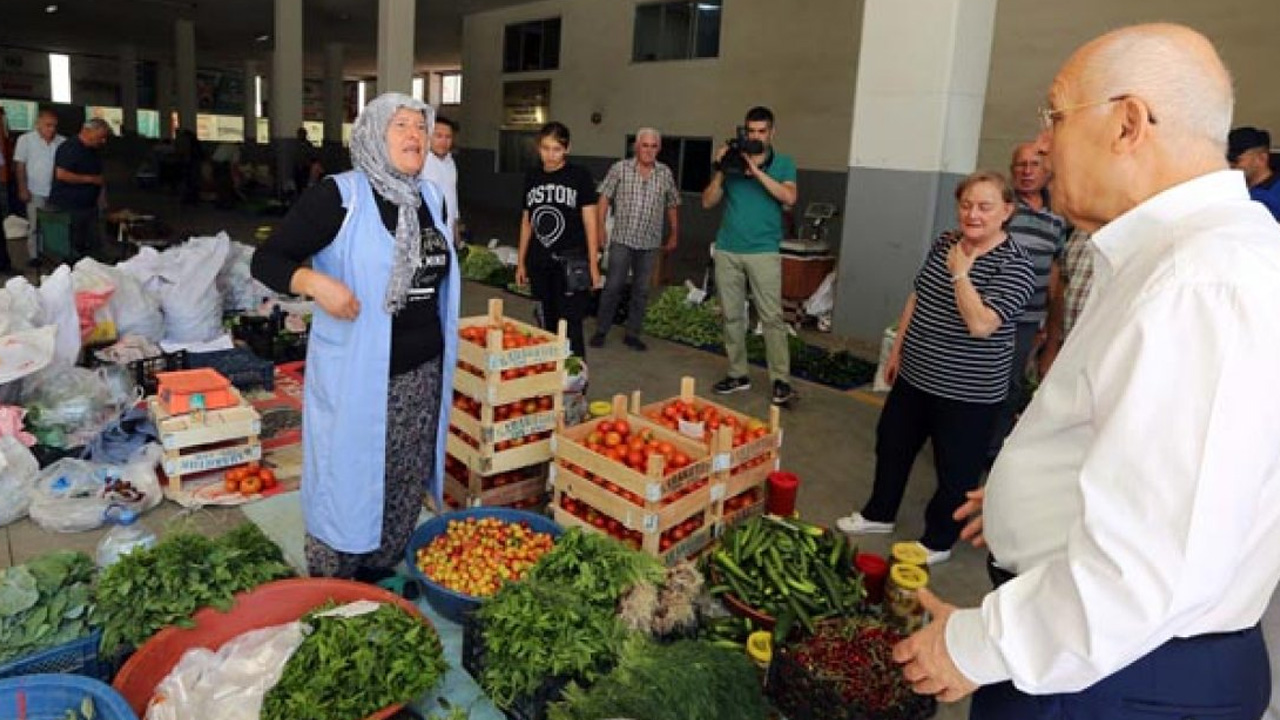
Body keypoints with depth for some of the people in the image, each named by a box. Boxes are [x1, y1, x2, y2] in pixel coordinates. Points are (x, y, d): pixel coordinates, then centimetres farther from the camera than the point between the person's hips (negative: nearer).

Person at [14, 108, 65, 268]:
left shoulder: (62, 142, -1)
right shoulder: (26, 140, -3)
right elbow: (20, 166, -2)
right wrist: (23, 189, -7)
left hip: (57, 191, 2)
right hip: (35, 192, -2)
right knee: (34, 226, 6)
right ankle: (33, 256, 14)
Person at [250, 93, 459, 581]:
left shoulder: (432, 199, 8)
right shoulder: (338, 196, -11)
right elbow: (266, 260, -9)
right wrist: (315, 282, -28)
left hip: (422, 375, 6)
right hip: (355, 377, -6)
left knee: (406, 488, 17)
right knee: (346, 486, 6)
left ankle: (383, 589, 37)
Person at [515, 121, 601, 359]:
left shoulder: (580, 176, -3)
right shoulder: (532, 177, 9)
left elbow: (590, 222, -3)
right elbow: (527, 222, 15)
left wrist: (593, 264, -6)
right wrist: (521, 262, 15)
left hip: (570, 263, -4)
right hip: (539, 265, 5)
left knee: (570, 328, -8)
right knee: (548, 326, 11)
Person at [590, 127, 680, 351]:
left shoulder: (665, 173, 5)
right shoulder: (620, 168, -2)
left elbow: (672, 205, 13)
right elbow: (604, 198, 0)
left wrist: (674, 234, 13)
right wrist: (600, 227, -6)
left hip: (650, 243, 3)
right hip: (622, 240, -2)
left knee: (641, 290, 8)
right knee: (613, 286, -1)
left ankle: (632, 334, 18)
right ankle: (601, 331, 12)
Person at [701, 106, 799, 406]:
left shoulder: (783, 163, 6)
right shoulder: (732, 161, 9)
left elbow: (789, 198, -12)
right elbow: (708, 202, 6)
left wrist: (757, 171, -15)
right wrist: (720, 170, -7)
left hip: (764, 252, -3)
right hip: (727, 250, 3)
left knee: (772, 317, -6)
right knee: (732, 316, 7)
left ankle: (781, 381, -2)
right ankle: (738, 375, 16)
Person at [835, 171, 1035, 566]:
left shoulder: (1015, 265, -18)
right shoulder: (945, 243, 3)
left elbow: (981, 324, -29)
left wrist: (959, 272, -23)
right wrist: (897, 348, 14)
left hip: (967, 392, -7)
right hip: (915, 374, 7)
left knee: (955, 469, 10)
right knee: (892, 443, 20)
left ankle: (938, 542, 30)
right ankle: (879, 513, 41)